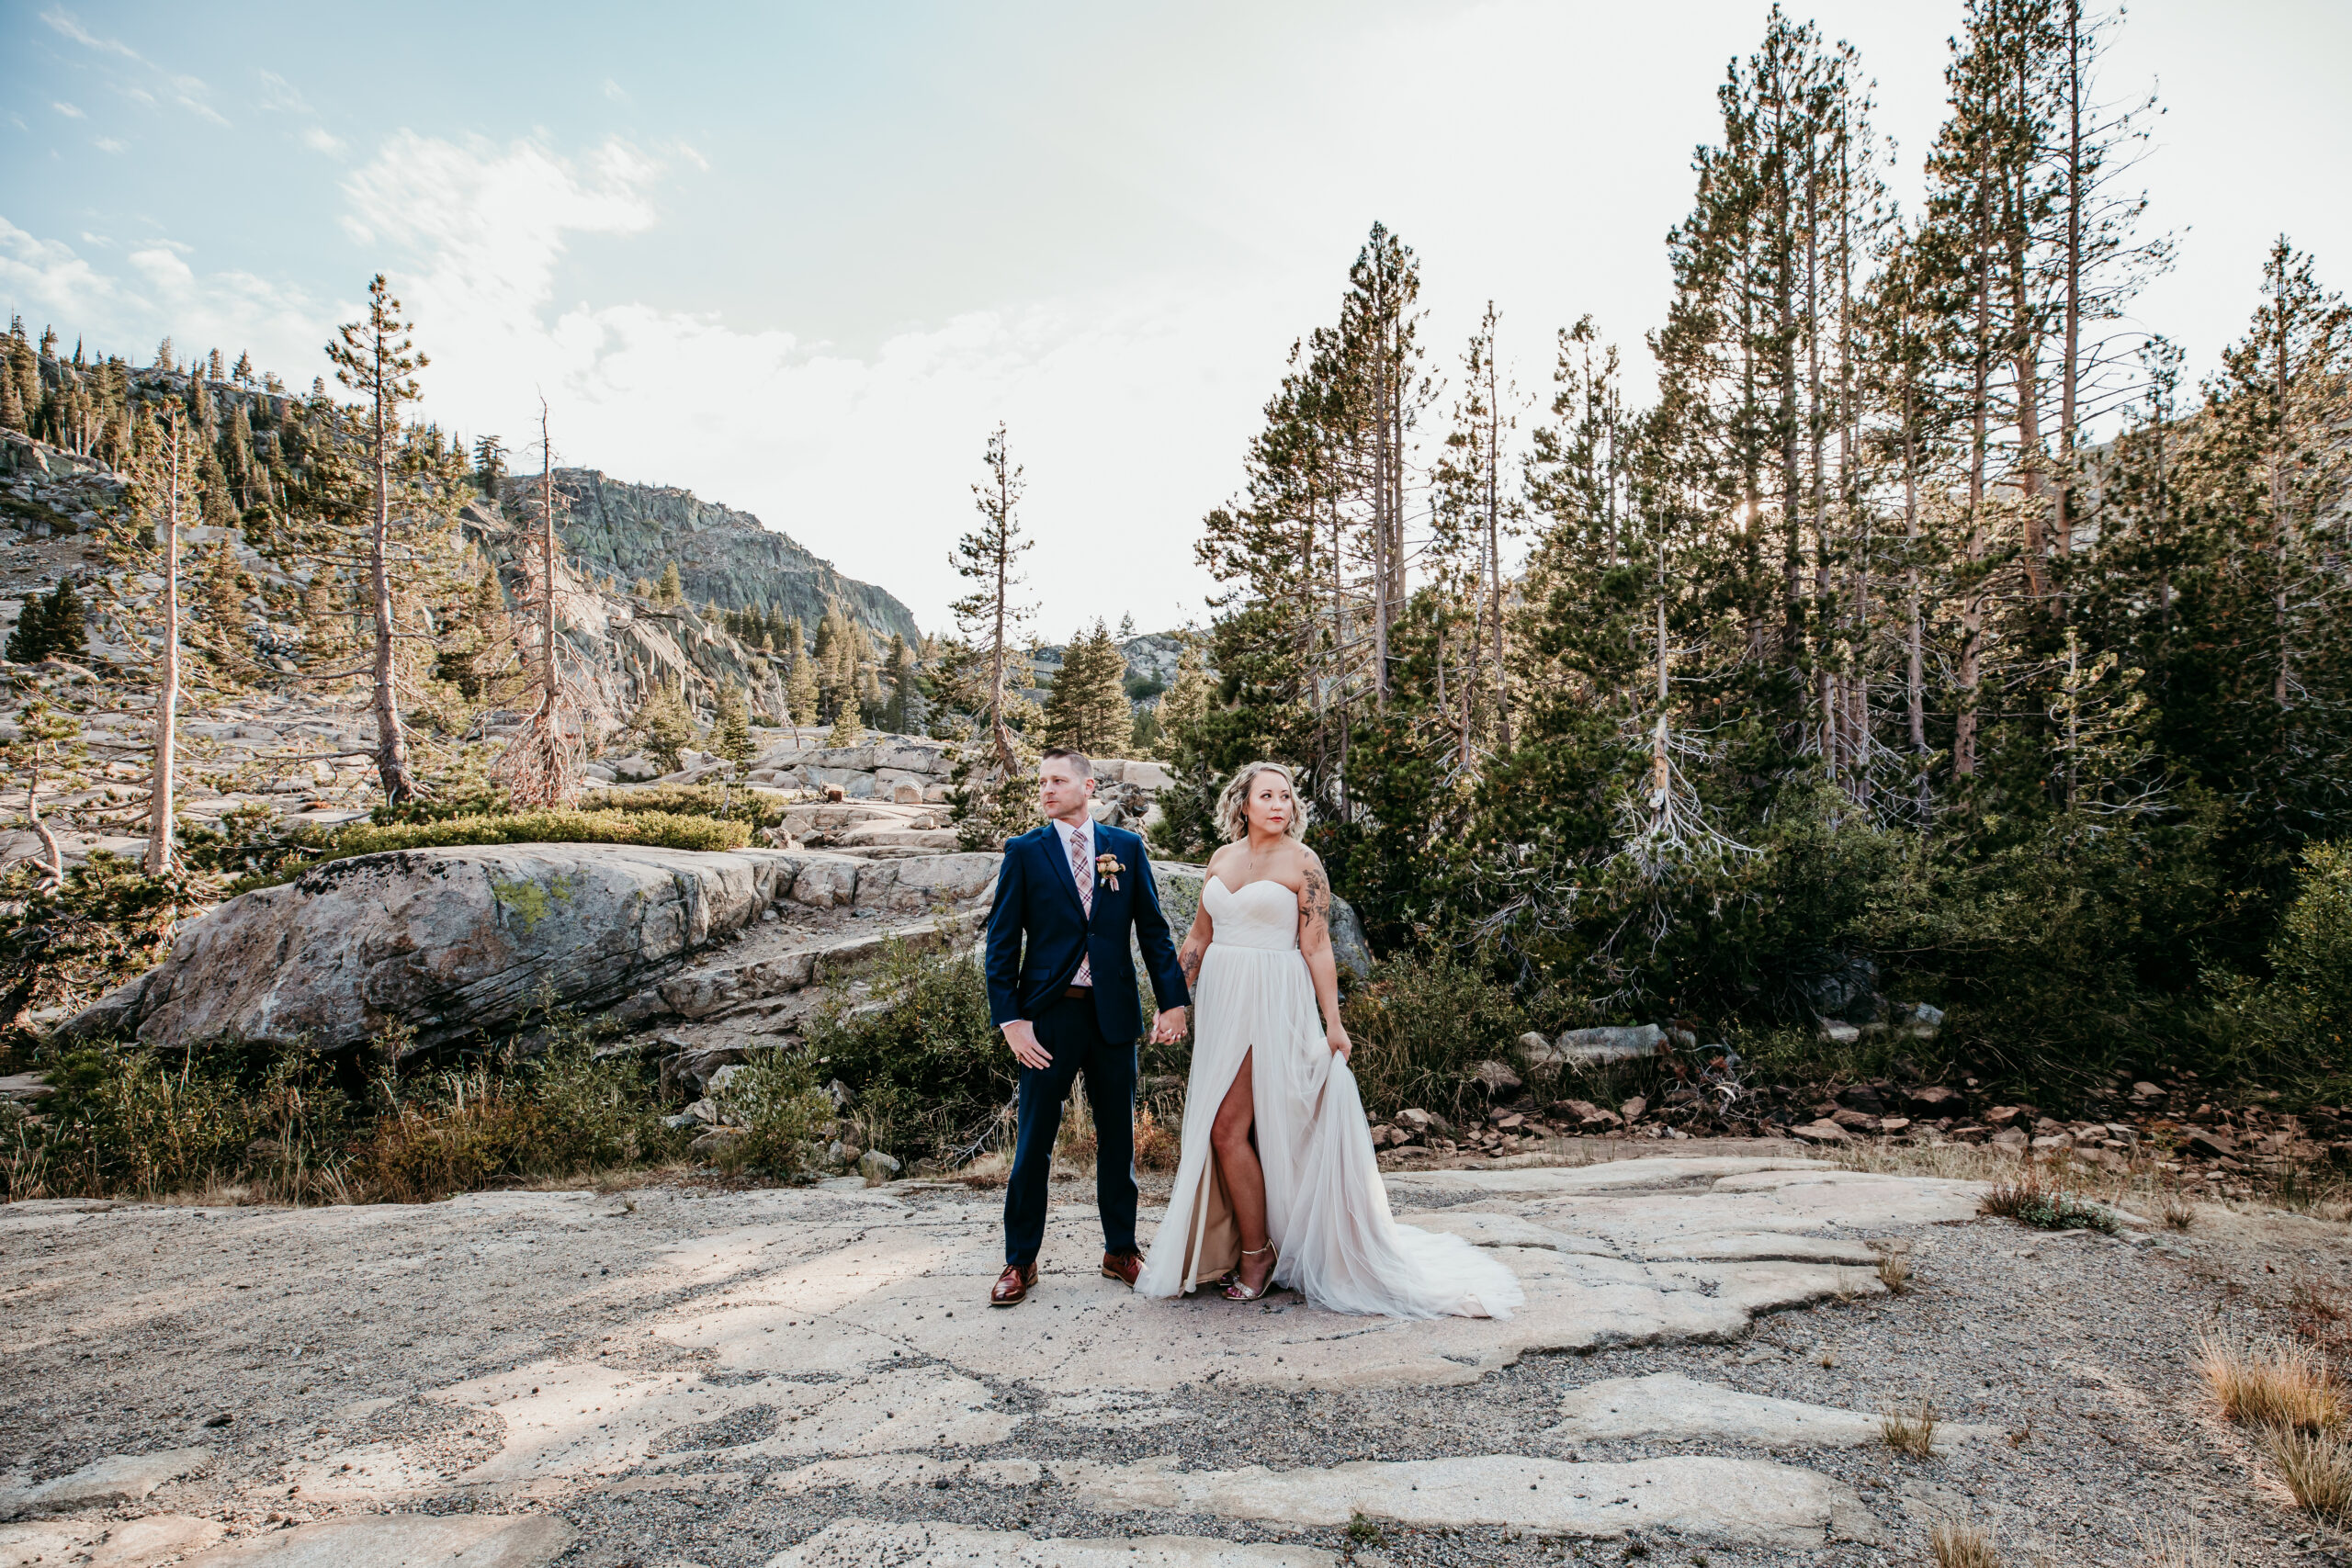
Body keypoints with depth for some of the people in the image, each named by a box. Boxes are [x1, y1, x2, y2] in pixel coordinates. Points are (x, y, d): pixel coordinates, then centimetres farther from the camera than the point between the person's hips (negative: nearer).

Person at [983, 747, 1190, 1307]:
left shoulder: (1126, 846, 6)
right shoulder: (1024, 851, 0)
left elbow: (1153, 929, 7)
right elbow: (1002, 942, -2)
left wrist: (1173, 999, 1)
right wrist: (1010, 1019, -10)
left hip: (1114, 1012, 2)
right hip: (1050, 1015, -2)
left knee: (1119, 1134, 12)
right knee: (1034, 1140, 4)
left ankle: (1121, 1249, 28)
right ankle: (1020, 1261, 18)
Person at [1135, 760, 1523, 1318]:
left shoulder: (1302, 862, -5)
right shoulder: (1221, 858, 10)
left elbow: (1317, 947, -7)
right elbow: (1199, 936, 15)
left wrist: (1332, 1022, -10)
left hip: (1271, 1003, -6)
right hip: (1219, 1002, 6)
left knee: (1229, 1128, -9)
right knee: (1213, 1129, 9)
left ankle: (1258, 1253, 9)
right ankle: (1224, 1250, 25)